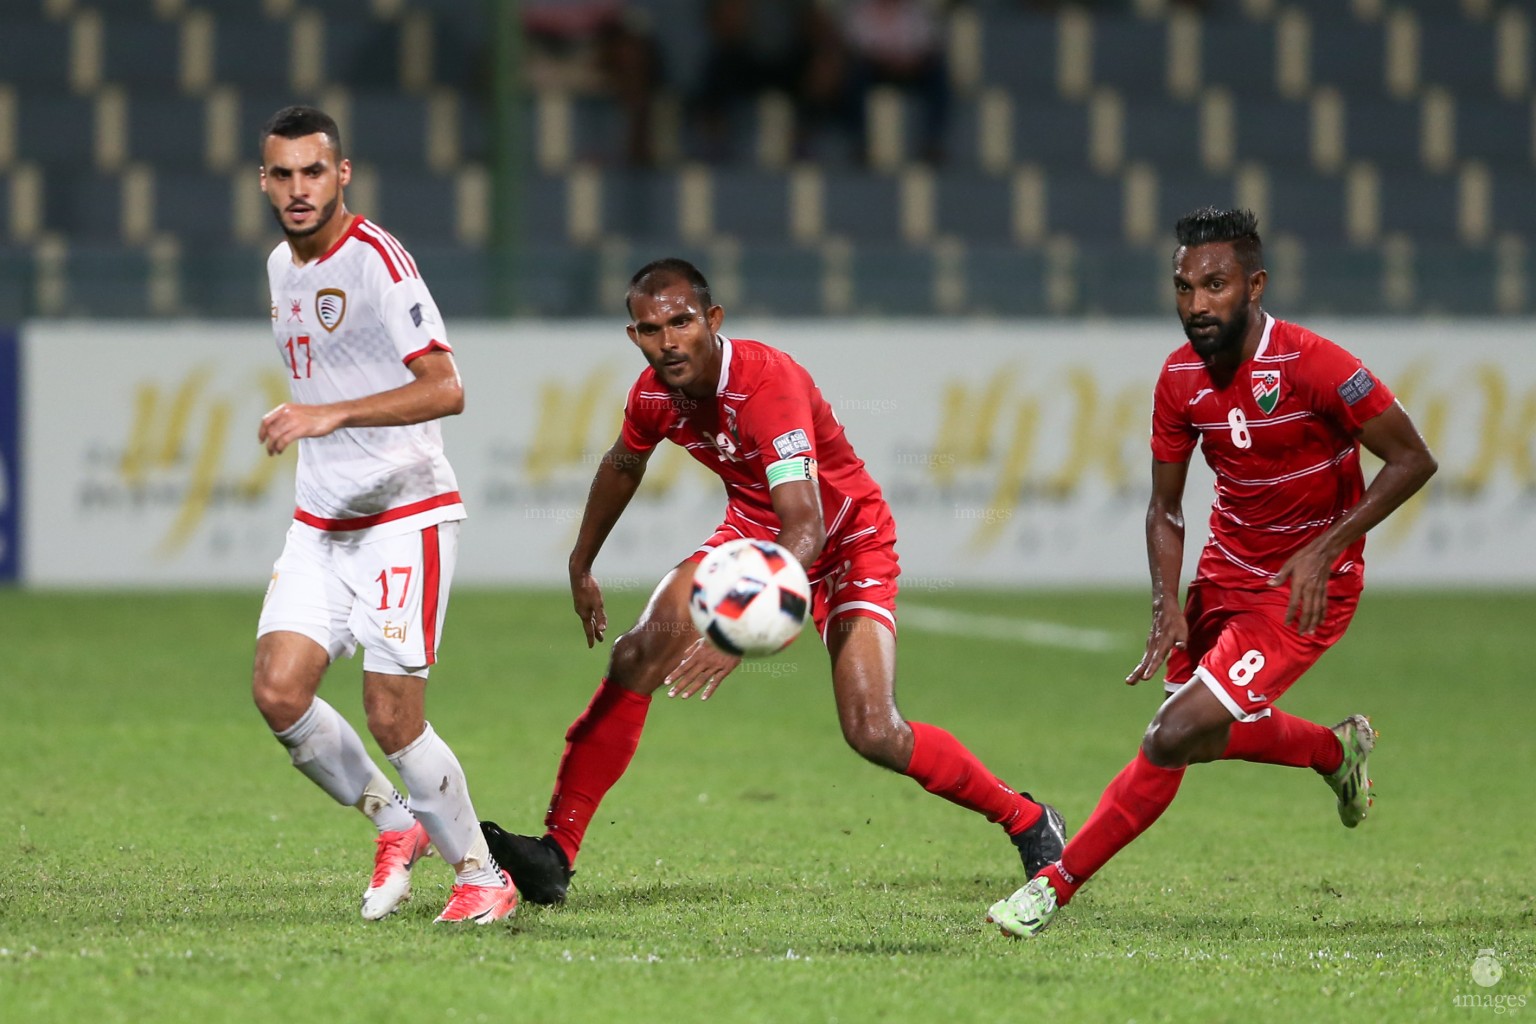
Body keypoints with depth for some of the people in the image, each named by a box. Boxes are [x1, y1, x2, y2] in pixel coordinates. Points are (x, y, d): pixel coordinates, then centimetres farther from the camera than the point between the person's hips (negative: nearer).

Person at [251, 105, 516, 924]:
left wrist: (330, 415, -31)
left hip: (405, 516, -7)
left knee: (393, 718, -11)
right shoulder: (282, 265, 12)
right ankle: (395, 825, 13)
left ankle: (481, 874, 8)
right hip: (319, 522, 7)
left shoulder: (377, 260, -14)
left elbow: (444, 390, -23)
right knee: (278, 691, -8)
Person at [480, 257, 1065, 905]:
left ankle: (1026, 822, 5)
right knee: (639, 655, -16)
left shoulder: (767, 382, -35)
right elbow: (623, 466, 14)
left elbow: (806, 529, -45)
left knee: (873, 734, -18)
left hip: (848, 541, -6)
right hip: (754, 531, 6)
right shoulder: (654, 395, -13)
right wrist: (582, 567, 23)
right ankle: (555, 855, -14)